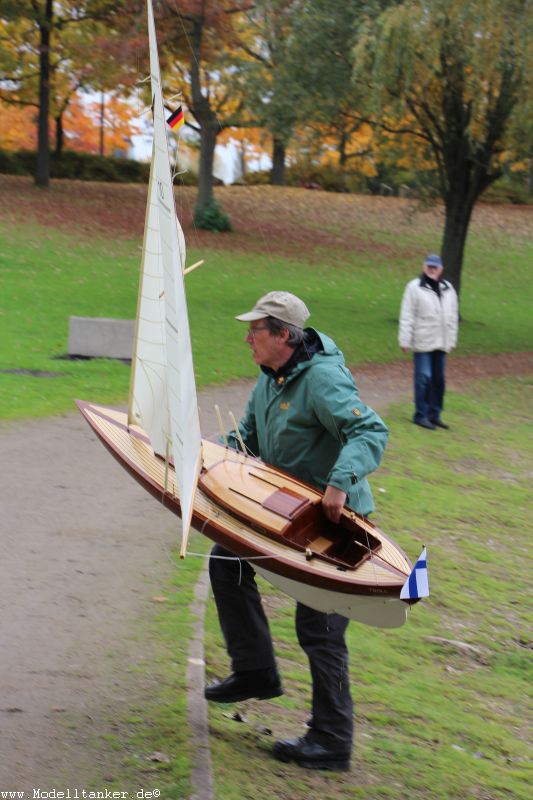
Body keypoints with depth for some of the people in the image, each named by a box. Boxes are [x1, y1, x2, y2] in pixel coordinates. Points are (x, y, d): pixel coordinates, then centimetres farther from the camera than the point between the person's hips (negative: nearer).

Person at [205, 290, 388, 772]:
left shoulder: (322, 379, -23)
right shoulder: (271, 378, 7)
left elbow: (371, 432, -32)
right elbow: (249, 436, 18)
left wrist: (340, 482, -44)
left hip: (334, 517, -10)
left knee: (319, 628, -5)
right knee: (227, 560, 14)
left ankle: (331, 742, 5)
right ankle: (256, 673, 24)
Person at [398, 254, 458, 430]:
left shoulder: (448, 289, 11)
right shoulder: (414, 288, -5)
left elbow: (452, 316, 15)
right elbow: (406, 316, -6)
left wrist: (451, 340, 12)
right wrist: (405, 340, -9)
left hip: (441, 343, 5)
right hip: (422, 341, -5)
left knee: (439, 379, 9)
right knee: (423, 378, -6)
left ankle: (434, 414, 18)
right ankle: (421, 415, 2)